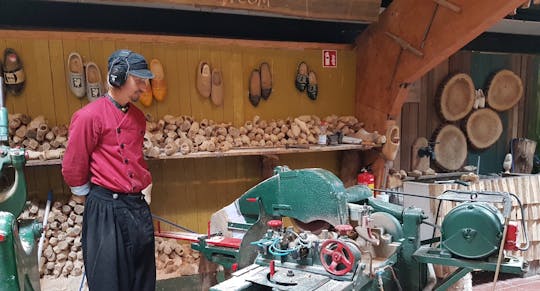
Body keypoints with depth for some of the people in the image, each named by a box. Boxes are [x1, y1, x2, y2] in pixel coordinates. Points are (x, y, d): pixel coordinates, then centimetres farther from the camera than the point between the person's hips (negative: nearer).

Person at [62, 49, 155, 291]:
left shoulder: (138, 116, 10)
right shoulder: (89, 116, -12)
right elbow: (73, 165, -6)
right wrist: (83, 193, 7)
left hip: (137, 205, 7)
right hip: (105, 208, -7)